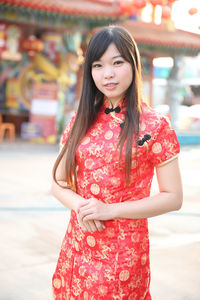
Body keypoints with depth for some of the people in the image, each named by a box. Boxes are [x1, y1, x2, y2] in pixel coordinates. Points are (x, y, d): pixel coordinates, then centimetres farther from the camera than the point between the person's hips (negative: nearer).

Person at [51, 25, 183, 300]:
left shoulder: (155, 125, -8)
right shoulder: (81, 121, 4)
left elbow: (173, 197, -9)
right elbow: (59, 183, 8)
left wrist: (110, 210, -17)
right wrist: (79, 204, -14)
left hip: (124, 254, -4)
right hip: (76, 245, 4)